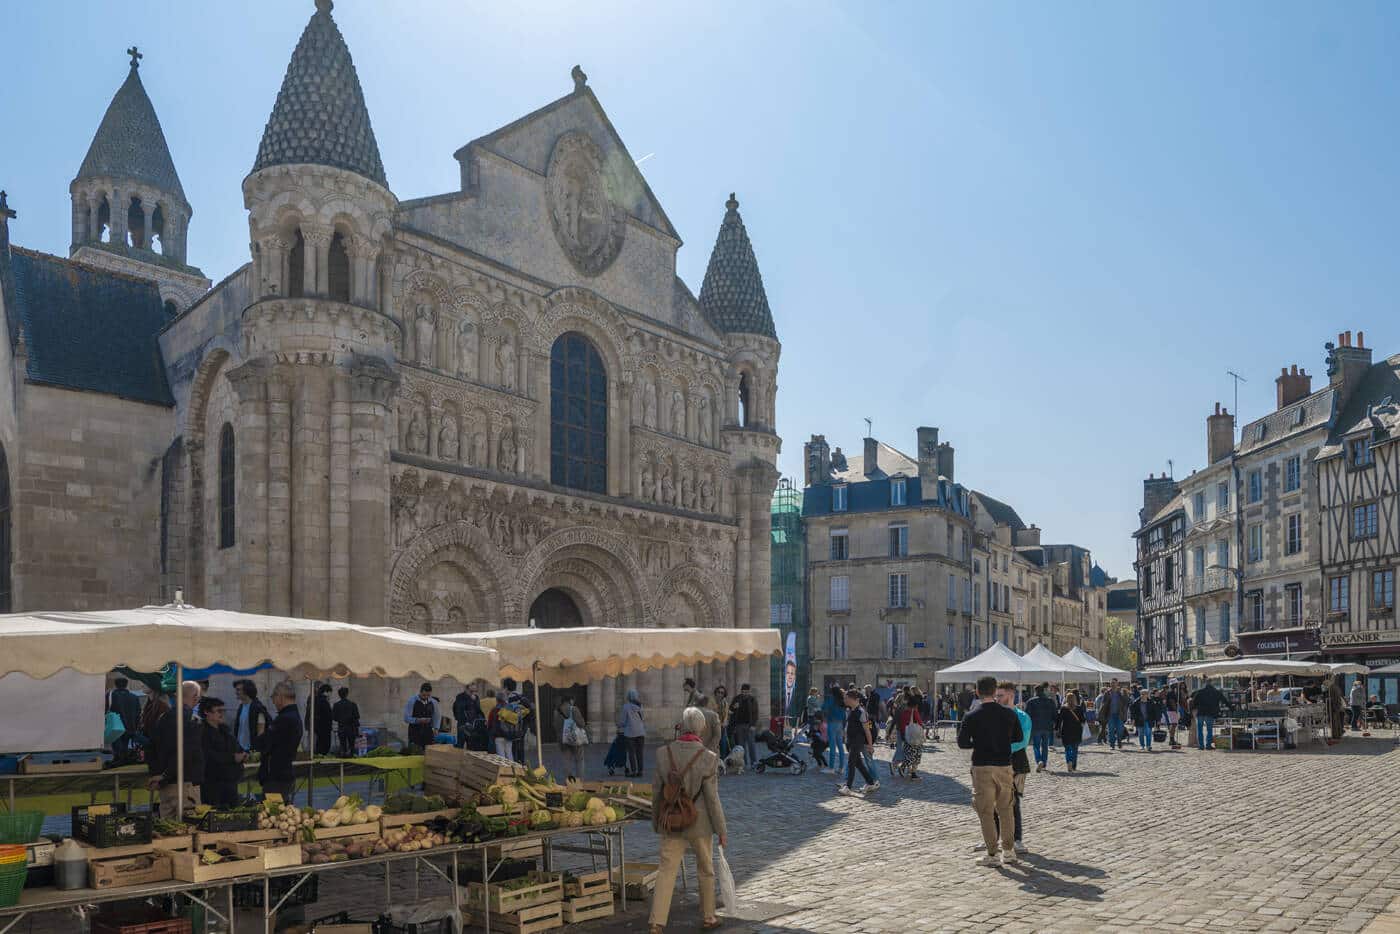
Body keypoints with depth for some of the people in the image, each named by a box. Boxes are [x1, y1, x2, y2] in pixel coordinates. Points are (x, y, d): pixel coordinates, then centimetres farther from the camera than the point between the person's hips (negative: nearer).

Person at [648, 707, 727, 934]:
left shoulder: (663, 753, -6)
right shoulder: (708, 758, -15)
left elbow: (656, 790, 2)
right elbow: (712, 798, -12)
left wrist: (656, 821, 16)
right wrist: (722, 830, -2)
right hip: (699, 823, -2)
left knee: (666, 870, 5)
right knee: (705, 871, 17)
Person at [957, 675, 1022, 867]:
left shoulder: (971, 717, -9)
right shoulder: (1009, 714, -1)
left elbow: (962, 743, -7)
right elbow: (1018, 738, 11)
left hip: (982, 767, -3)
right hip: (1004, 766, 3)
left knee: (986, 812, 4)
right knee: (1006, 809, 16)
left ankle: (992, 855, 6)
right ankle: (1009, 851, 21)